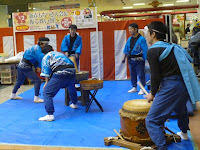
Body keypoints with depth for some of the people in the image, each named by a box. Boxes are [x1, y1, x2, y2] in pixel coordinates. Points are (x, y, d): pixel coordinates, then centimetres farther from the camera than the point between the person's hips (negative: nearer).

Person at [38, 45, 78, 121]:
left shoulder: (46, 56, 16)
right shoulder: (60, 54, 34)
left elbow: (46, 69, 3)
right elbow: (71, 63, 37)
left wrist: (47, 82, 5)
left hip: (60, 74, -7)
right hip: (72, 72, 7)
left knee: (47, 93, -2)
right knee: (71, 88, 37)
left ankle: (50, 115, -13)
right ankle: (74, 104, 56)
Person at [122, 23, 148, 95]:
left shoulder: (141, 39, -13)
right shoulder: (129, 39, 6)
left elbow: (145, 50, -14)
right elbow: (126, 50, 14)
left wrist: (146, 59, -16)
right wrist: (124, 58, 18)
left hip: (139, 60, -6)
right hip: (131, 59, 6)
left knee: (141, 74, 2)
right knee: (132, 74, 14)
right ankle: (134, 87, 28)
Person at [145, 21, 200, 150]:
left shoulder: (152, 51, -10)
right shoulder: (172, 46, 13)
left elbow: (155, 76, -13)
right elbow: (189, 60, 17)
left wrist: (153, 93, 2)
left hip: (171, 87, -9)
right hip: (185, 84, 9)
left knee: (152, 121, -5)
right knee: (180, 109, 37)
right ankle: (184, 133, 61)